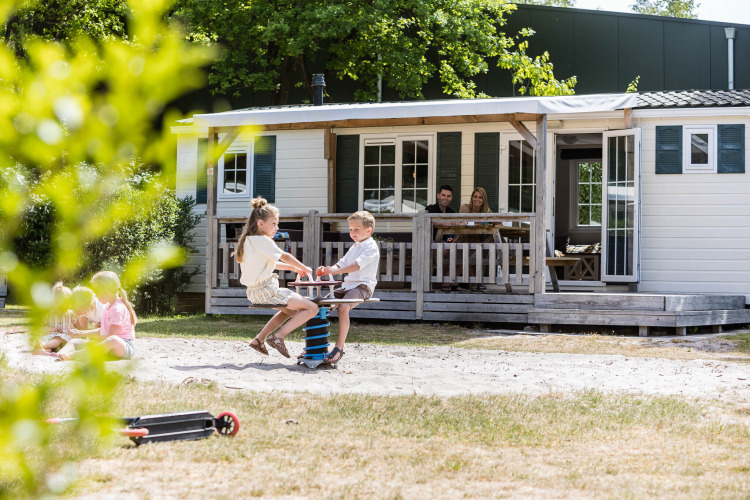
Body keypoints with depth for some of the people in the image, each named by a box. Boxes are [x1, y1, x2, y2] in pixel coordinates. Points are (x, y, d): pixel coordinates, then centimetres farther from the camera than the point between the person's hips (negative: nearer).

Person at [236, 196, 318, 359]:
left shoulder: (248, 240, 13)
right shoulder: (263, 241, -15)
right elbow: (285, 256, -7)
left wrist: (292, 267, 21)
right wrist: (306, 269, 7)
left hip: (254, 292, 10)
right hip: (266, 292, -10)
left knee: (291, 310, 33)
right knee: (312, 308, -10)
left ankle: (259, 339, 27)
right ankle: (278, 336, -11)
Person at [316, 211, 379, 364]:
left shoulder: (371, 247, -8)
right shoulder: (354, 247, 22)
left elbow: (357, 265, -22)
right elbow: (342, 264, 19)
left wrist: (334, 271, -31)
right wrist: (327, 270, -3)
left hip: (362, 286, -9)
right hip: (348, 285, 9)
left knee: (343, 307, -33)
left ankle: (339, 347, -32)